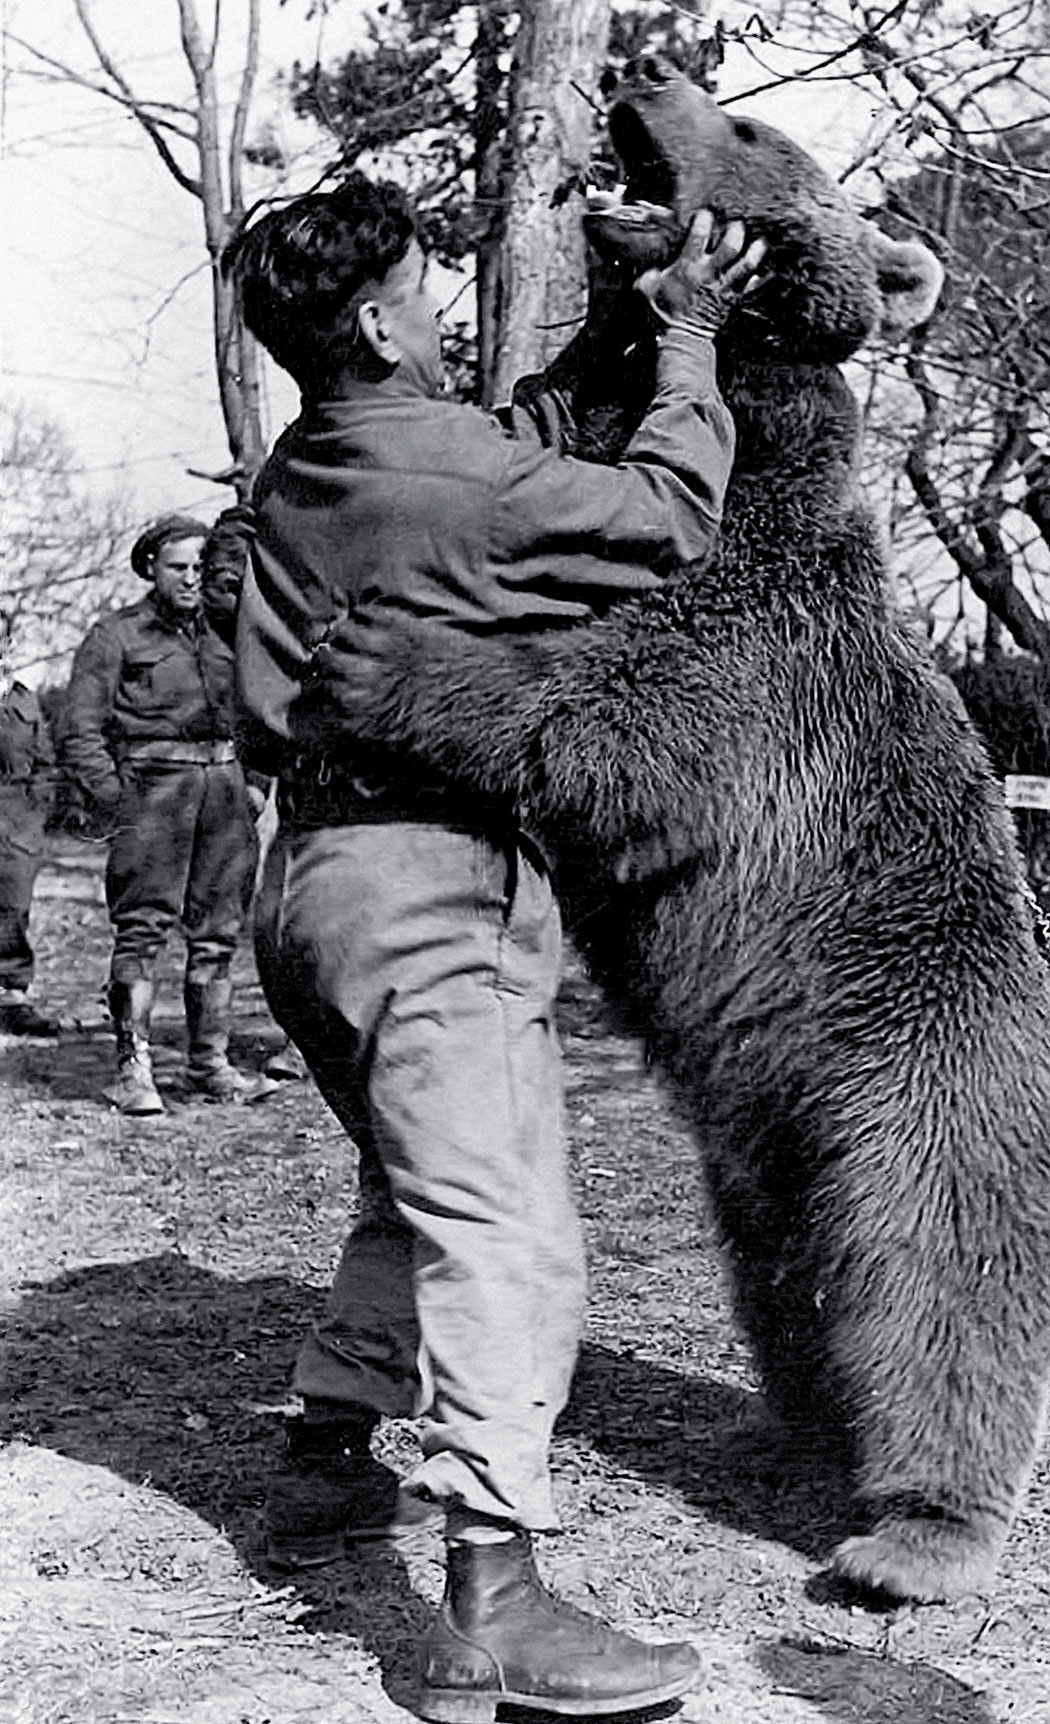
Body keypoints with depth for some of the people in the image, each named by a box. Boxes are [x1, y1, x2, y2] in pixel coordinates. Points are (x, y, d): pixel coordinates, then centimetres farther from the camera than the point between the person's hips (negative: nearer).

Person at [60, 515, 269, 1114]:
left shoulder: (223, 635, 20)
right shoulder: (115, 636, 5)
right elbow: (81, 733, -1)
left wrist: (249, 787, 13)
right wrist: (118, 799, -11)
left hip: (224, 781, 5)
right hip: (153, 782, -5)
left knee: (219, 930, 4)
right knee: (143, 928, -9)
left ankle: (211, 1062, 11)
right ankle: (134, 1069, -8)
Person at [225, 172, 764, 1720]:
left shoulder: (300, 476, 13)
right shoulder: (455, 472, -14)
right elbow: (668, 515, -9)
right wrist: (688, 337, 5)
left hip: (313, 878, 10)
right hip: (431, 891, -10)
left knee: (422, 1194, 23)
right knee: (507, 1237, -12)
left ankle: (325, 1470, 32)